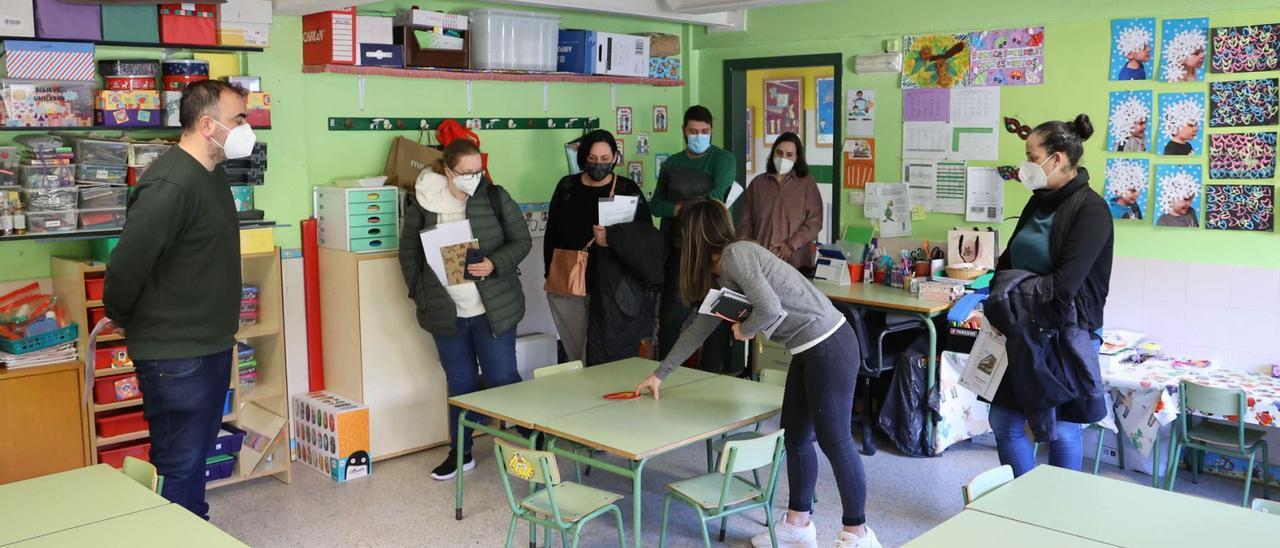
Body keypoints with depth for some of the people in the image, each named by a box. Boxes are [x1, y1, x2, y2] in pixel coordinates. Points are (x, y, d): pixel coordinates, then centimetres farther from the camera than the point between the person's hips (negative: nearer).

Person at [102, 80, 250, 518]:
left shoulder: (212, 174, 9)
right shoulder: (170, 185, -23)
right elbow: (126, 265, -23)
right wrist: (121, 320, -6)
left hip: (211, 346, 10)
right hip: (175, 355, -9)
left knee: (198, 454, 20)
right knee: (177, 466, 1)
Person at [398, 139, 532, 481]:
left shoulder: (495, 198, -5)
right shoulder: (421, 202, -2)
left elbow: (521, 241, -1)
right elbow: (409, 252, 8)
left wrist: (494, 264, -18)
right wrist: (421, 295, 1)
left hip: (493, 308, -2)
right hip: (446, 311, 2)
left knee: (502, 378, 3)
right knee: (460, 382, 13)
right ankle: (461, 453, 27)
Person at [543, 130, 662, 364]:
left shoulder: (627, 190, 2)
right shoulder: (567, 187, 8)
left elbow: (646, 235, -6)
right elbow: (552, 233, 13)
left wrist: (612, 237, -22)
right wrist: (551, 274, 8)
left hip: (611, 289, -2)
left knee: (610, 356, -5)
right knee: (577, 353, 5)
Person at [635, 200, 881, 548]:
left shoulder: (735, 255, -16)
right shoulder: (721, 274, 14)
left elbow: (770, 308, -27)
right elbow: (699, 328, 23)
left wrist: (744, 330, -5)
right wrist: (660, 373, 27)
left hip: (830, 348, -10)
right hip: (808, 351, 10)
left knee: (834, 440, 0)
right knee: (794, 437, 15)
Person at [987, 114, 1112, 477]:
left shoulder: (1090, 209, -15)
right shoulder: (1038, 203, 8)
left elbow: (1063, 286, -22)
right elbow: (1007, 263, 11)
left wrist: (1011, 290, -8)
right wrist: (1001, 302, -8)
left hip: (1065, 338, -8)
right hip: (1024, 334, 8)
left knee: (1061, 432, 7)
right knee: (1004, 422, 12)